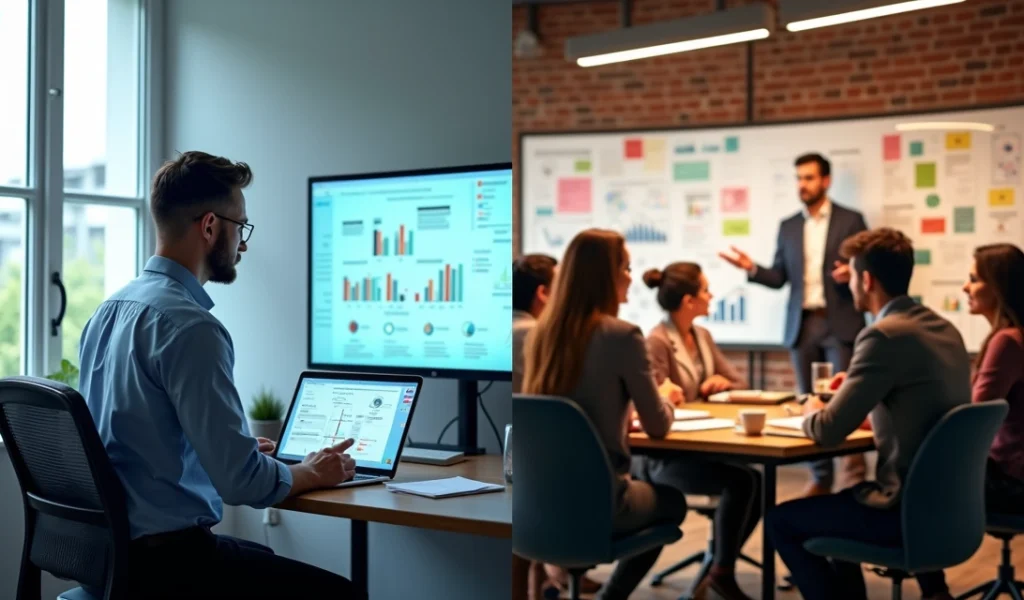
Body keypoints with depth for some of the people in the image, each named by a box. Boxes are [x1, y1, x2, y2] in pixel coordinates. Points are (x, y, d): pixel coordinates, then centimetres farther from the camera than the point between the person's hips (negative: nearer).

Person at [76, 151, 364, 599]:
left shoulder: (108, 311, 7)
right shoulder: (190, 326, -22)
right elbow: (241, 480, -23)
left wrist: (245, 451, 22)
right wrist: (312, 473, -3)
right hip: (163, 559, -10)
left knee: (273, 563, 28)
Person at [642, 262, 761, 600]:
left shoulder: (702, 336, 11)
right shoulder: (657, 342, -16)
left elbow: (737, 382, 16)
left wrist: (720, 382, -7)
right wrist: (703, 393, -11)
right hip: (666, 457, -8)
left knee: (758, 482, -12)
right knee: (741, 481, -27)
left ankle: (722, 567, 4)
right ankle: (721, 572, -10)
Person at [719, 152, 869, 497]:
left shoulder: (851, 220, 2)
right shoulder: (788, 227, 13)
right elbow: (779, 278, 10)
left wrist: (853, 272, -21)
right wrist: (752, 268, -7)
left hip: (840, 323, -4)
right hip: (802, 325, 4)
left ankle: (854, 476, -1)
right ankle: (820, 477, 14)